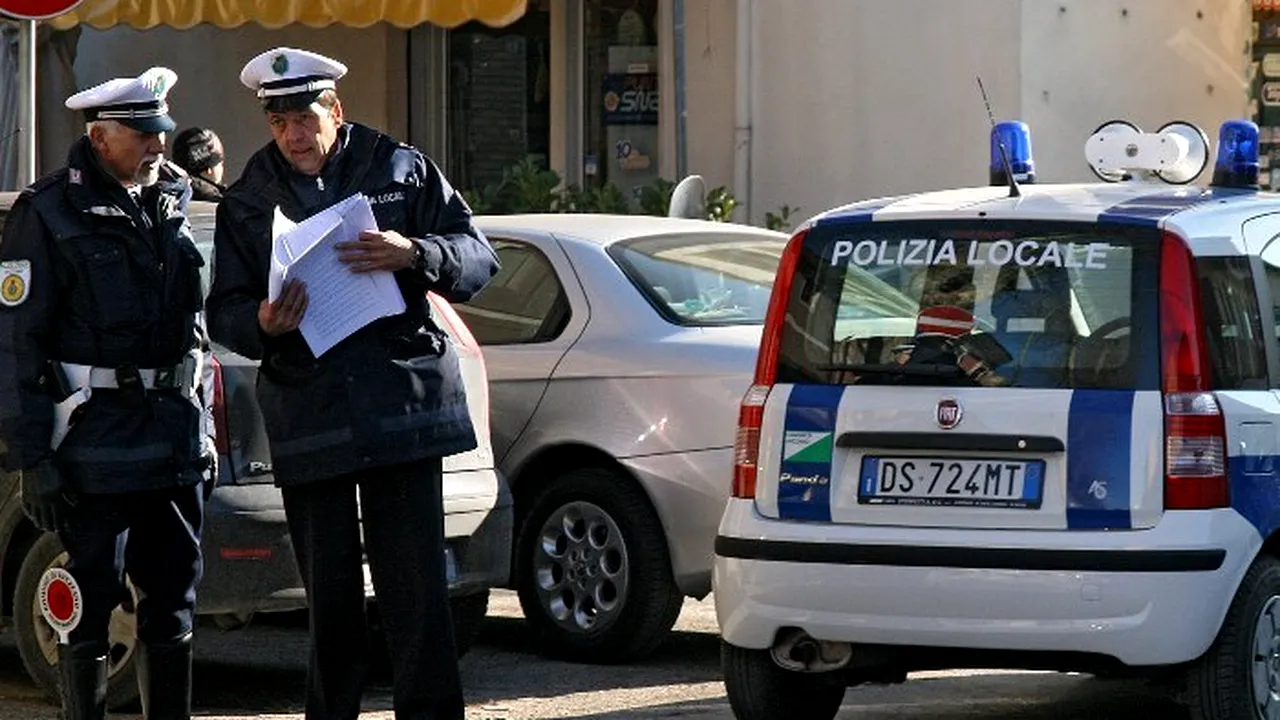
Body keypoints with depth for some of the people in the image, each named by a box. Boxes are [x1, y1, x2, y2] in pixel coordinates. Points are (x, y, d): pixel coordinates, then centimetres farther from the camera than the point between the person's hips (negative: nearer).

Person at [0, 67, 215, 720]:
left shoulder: (170, 204, 12)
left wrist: (202, 428, 17)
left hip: (174, 440, 6)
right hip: (94, 442, -6)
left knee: (173, 604, 11)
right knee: (91, 606, 0)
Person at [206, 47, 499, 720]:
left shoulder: (402, 170, 7)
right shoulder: (245, 202, 12)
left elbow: (477, 258, 5)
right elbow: (222, 312, 10)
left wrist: (413, 255, -16)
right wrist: (262, 323, -14)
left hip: (402, 403, -2)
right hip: (305, 409, 2)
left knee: (416, 586, -6)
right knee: (328, 591, 5)